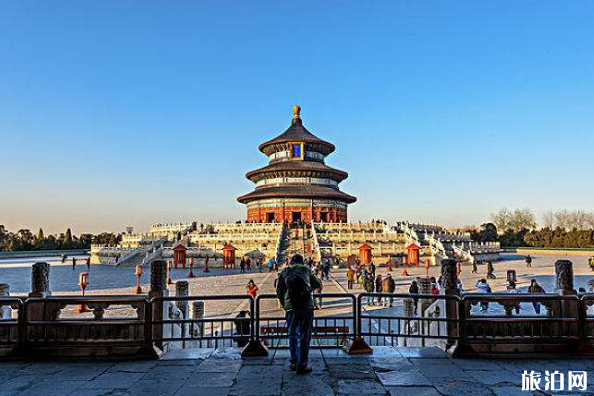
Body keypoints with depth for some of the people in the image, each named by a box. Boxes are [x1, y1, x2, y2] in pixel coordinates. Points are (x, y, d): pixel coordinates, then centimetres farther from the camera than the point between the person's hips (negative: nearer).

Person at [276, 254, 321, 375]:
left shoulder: (285, 272, 11)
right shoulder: (306, 270, 11)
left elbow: (279, 292, 11)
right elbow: (317, 285, 23)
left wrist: (284, 304, 27)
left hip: (291, 307, 1)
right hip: (307, 306, -1)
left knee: (293, 335, 17)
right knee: (305, 336, 5)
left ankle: (293, 362, 21)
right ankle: (302, 365, 6)